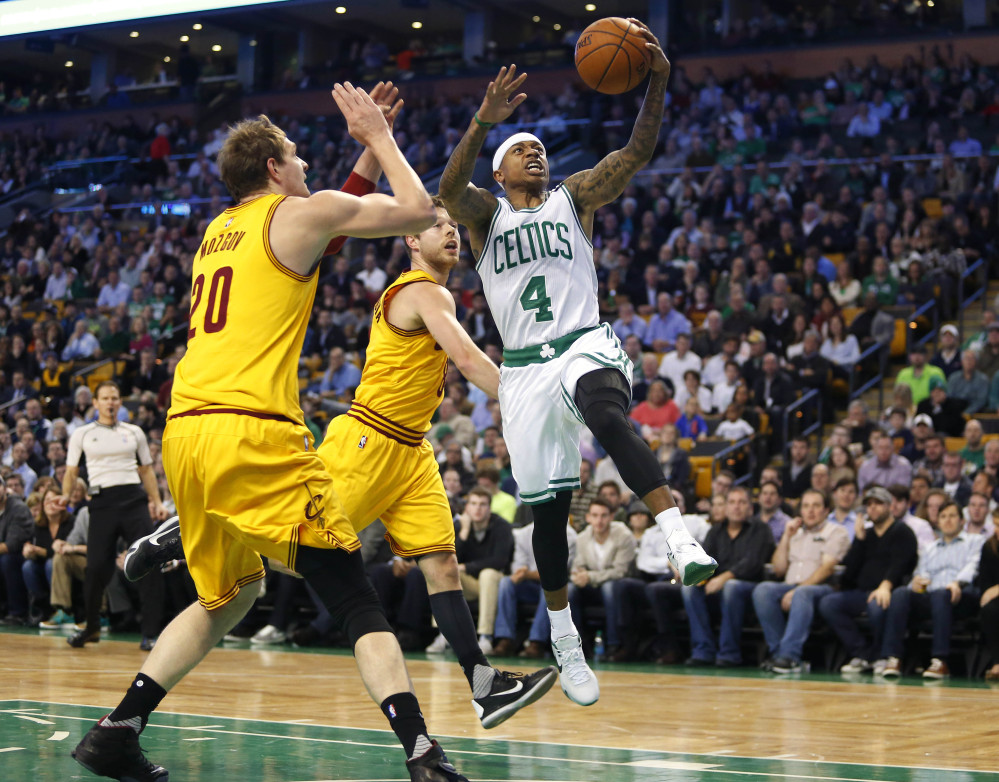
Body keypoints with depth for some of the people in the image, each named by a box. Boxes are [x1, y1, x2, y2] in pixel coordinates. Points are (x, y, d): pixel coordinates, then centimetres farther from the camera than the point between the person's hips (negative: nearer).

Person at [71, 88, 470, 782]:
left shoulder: (220, 229, 24)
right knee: (357, 600, -5)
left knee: (230, 594, 25)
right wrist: (379, 138, 22)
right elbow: (419, 210, 10)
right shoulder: (301, 212, 3)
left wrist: (370, 142, 39)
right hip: (254, 436, -7)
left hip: (184, 435, 7)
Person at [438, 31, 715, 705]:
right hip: (524, 367, 2)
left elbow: (638, 152, -2)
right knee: (548, 506, 4)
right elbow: (449, 186, -13)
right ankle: (564, 639, 21)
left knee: (607, 416, -37)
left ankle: (680, 539, -52)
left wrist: (659, 82, -19)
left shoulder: (575, 197, 12)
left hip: (585, 346, -1)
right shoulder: (485, 212, 10)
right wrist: (484, 122, -30)